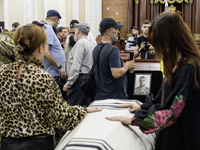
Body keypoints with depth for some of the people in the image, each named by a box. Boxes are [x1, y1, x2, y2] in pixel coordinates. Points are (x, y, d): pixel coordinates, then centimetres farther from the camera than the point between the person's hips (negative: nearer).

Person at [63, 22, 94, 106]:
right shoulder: (89, 44, 18)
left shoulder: (80, 43, -10)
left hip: (80, 79, -10)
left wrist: (68, 84, -16)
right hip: (88, 77, 10)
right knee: (85, 106, 9)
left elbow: (76, 66, -18)